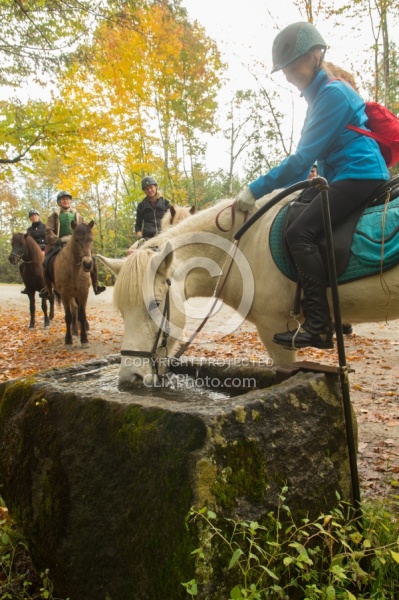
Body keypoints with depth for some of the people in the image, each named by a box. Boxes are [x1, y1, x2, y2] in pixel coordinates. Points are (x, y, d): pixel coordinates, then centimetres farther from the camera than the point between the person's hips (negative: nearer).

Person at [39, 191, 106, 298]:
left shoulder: (76, 215, 16)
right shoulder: (54, 216, 8)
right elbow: (49, 231, -2)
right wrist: (56, 240, -19)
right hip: (59, 244, -2)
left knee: (92, 259, -14)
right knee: (47, 261, -22)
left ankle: (96, 286, -6)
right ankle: (47, 288, -8)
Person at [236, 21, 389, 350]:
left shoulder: (333, 92, -12)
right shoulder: (321, 96, 18)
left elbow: (304, 157, -19)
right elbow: (314, 155, 23)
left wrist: (255, 190, -17)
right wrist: (273, 189, 19)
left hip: (358, 174, -10)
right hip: (352, 177, 10)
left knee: (299, 233, -23)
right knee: (308, 230, 13)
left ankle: (319, 326, -24)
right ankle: (333, 318, 15)